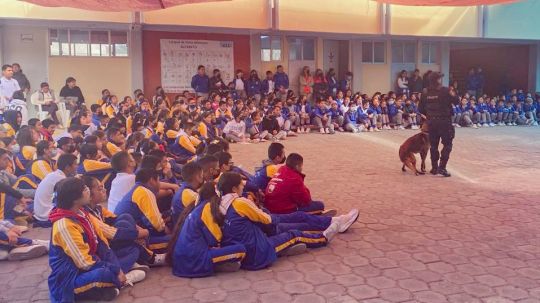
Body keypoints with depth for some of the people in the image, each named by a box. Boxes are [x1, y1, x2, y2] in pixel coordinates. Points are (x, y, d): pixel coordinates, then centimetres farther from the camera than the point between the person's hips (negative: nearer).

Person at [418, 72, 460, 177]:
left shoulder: (425, 93, 2)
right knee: (447, 145, 2)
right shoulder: (445, 91, -10)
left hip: (431, 122, 5)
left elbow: (420, 109, 6)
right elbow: (456, 101, -5)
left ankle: (434, 167, 16)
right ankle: (442, 167, -7)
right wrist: (453, 94, 13)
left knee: (433, 145, 12)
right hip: (444, 121, -4)